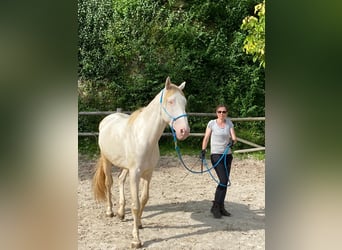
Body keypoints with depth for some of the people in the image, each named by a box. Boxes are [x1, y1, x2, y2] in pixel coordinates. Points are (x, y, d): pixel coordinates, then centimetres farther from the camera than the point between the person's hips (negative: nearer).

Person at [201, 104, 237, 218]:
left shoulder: (229, 123, 7)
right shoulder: (212, 123, -1)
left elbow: (234, 138, -2)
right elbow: (206, 138, -1)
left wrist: (232, 142, -25)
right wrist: (203, 150, -14)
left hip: (228, 155, 4)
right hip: (216, 155, -4)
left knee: (225, 182, 7)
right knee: (223, 181, -12)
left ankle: (220, 207, 21)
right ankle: (215, 207, 1)